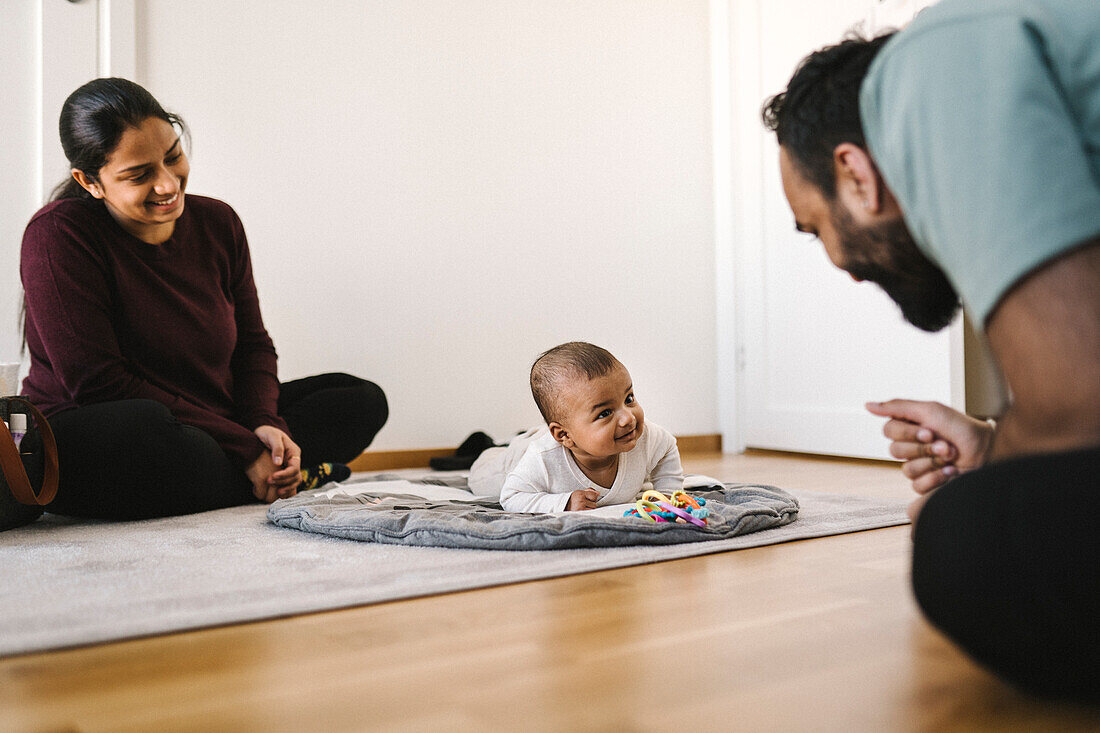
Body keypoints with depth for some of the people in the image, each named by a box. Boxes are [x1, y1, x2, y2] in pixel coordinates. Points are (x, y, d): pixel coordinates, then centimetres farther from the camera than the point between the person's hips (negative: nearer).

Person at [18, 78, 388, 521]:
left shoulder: (217, 223, 3)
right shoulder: (58, 235, -15)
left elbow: (252, 344, 10)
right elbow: (99, 384, -21)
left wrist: (265, 424, -13)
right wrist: (244, 448, -23)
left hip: (213, 428, 6)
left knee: (364, 399, 4)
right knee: (143, 428, -42)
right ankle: (286, 476, -16)